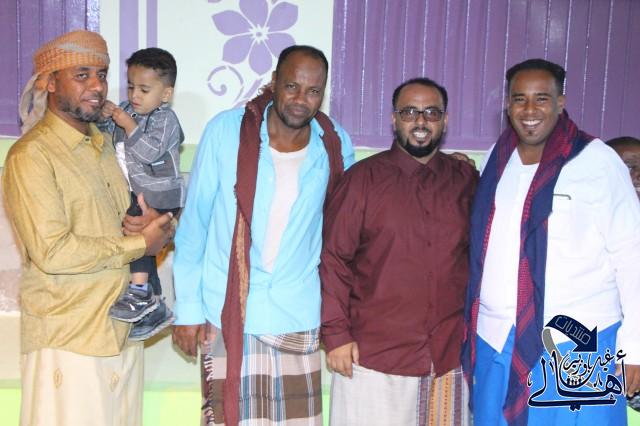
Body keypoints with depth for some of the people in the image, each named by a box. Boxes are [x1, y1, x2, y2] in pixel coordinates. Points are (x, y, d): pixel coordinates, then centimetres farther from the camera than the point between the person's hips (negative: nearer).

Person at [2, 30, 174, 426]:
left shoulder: (103, 145, 13)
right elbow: (52, 252, -19)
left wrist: (156, 224, -4)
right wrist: (139, 244, -12)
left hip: (121, 331, 7)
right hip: (68, 342, -7)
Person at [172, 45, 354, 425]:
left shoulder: (336, 146, -2)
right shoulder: (226, 130, -9)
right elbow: (193, 223, -3)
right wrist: (188, 307, -3)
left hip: (299, 318, 2)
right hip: (228, 314, -2)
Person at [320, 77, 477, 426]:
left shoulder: (466, 179, 6)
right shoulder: (363, 177, -4)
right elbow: (333, 259, -5)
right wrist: (336, 333, -9)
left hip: (449, 356, 3)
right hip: (372, 356, -3)